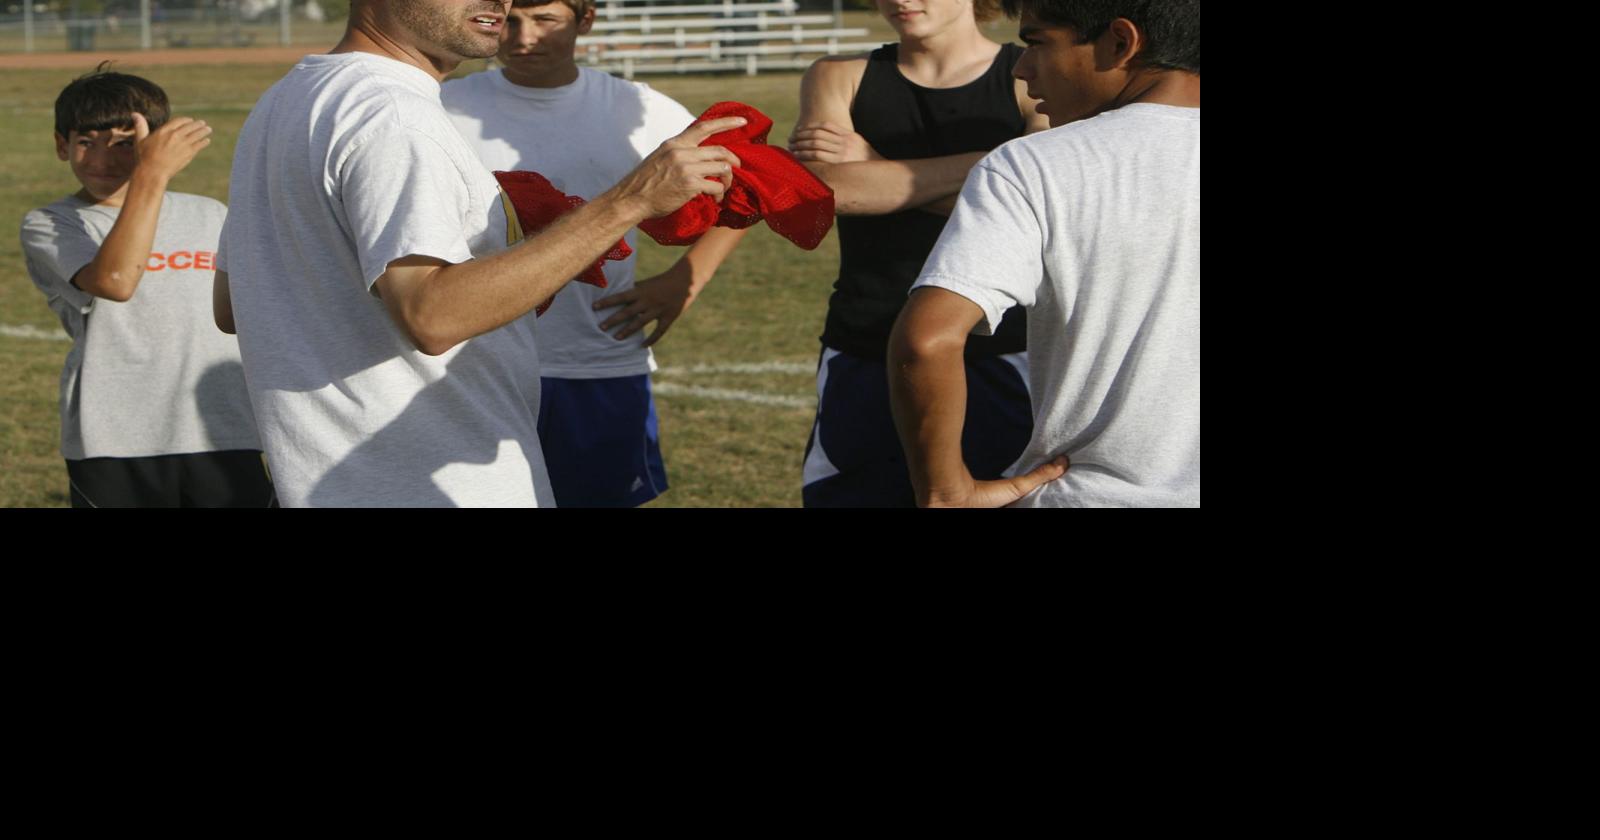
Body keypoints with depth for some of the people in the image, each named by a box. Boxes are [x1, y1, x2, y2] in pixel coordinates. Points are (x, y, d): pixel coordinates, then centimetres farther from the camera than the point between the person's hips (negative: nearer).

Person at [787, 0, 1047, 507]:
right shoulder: (840, 79, 7)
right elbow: (822, 187, -13)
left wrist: (873, 166, -13)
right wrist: (987, 163, -15)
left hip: (997, 371, -2)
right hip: (861, 374, 2)